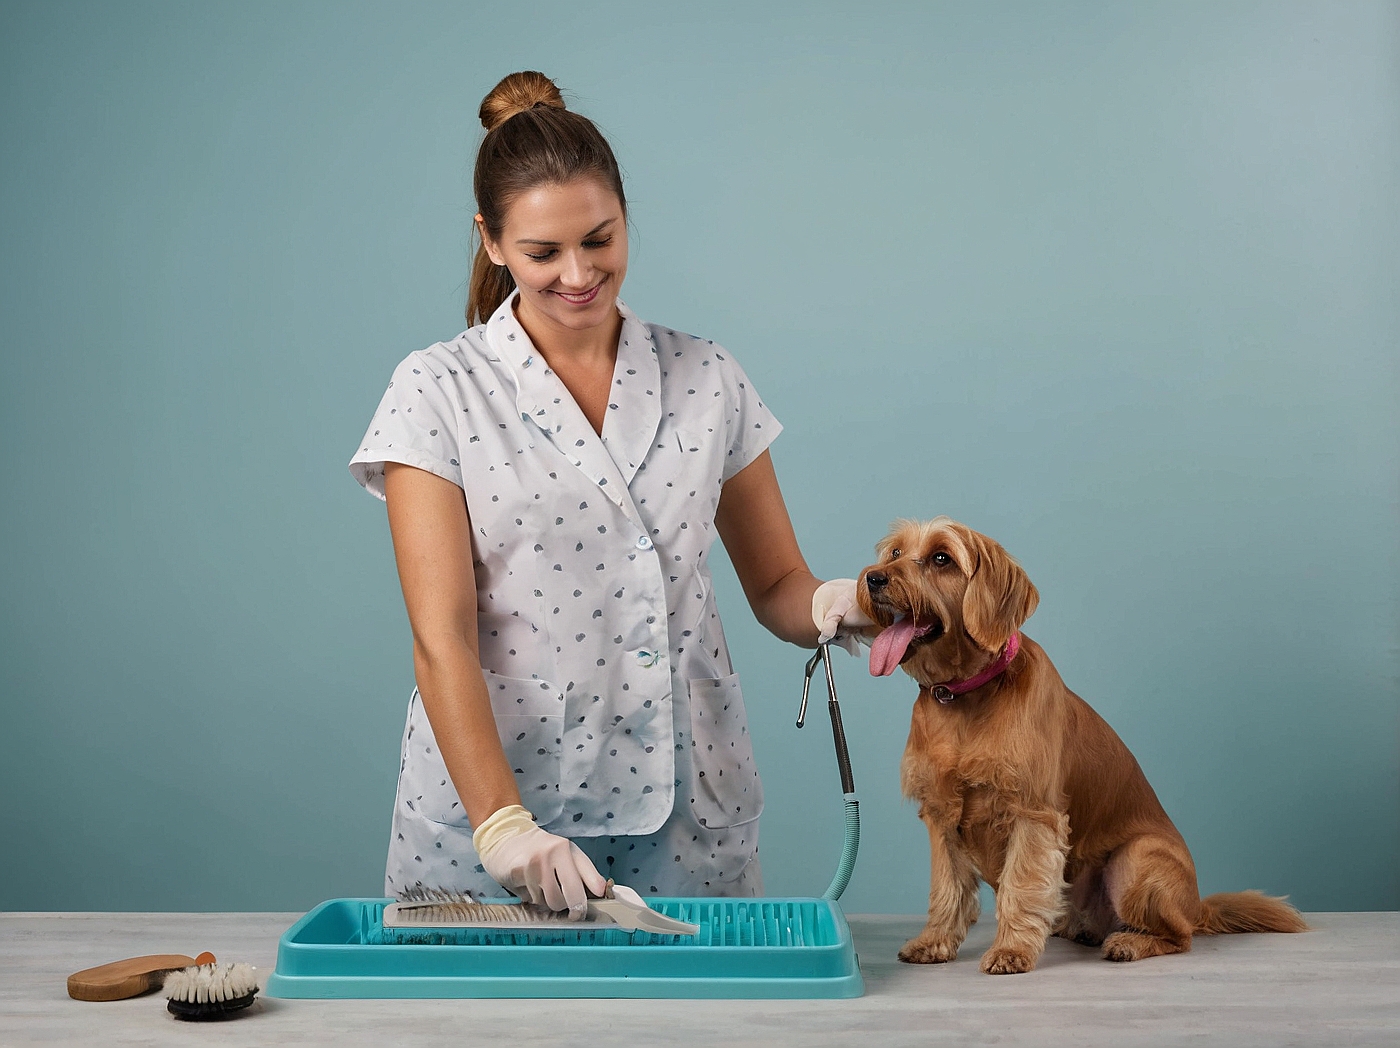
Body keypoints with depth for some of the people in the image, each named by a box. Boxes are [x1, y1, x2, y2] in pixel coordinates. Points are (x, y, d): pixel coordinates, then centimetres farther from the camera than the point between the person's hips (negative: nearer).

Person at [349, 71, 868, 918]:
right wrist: (502, 823, -23)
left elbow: (777, 586, 10)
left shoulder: (708, 380, 5)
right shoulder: (438, 395, -4)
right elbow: (441, 638, -12)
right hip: (493, 795, -2)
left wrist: (833, 606, -13)